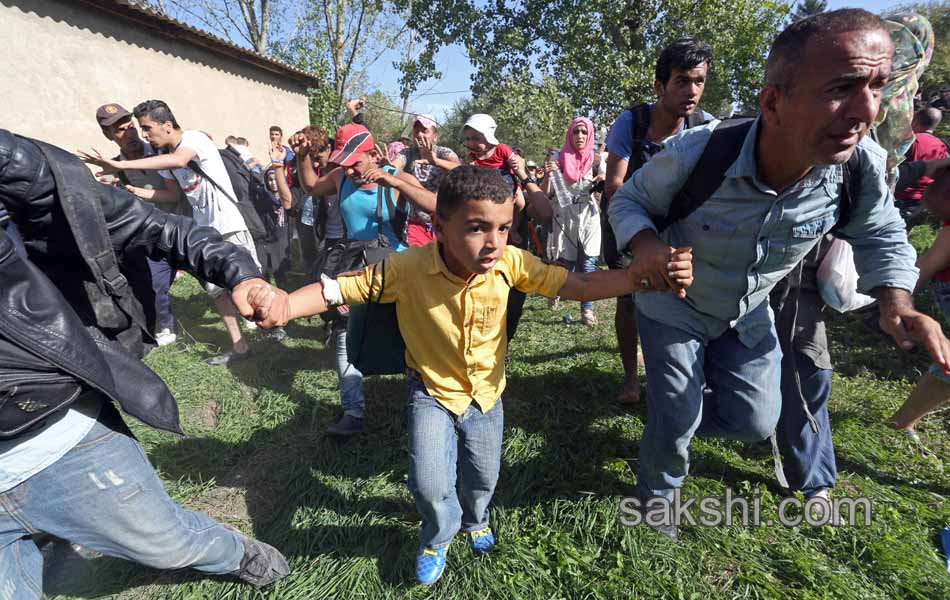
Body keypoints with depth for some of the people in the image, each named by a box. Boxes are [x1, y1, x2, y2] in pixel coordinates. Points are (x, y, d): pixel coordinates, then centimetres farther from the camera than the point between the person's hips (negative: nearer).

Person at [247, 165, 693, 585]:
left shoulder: (510, 263, -23)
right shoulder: (407, 268, -29)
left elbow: (578, 286, -21)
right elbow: (338, 288, -23)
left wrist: (643, 275, -34)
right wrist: (285, 303, -42)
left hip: (486, 393, 3)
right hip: (432, 393, -2)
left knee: (482, 479, 20)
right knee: (430, 485, -10)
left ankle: (474, 521, 60)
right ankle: (438, 536, 31)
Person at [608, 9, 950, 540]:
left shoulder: (865, 164, -20)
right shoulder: (693, 154, -32)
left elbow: (881, 236, 0)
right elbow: (630, 199, -14)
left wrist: (897, 305, -18)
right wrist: (645, 242, -37)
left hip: (749, 315, 4)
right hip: (675, 310, -4)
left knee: (756, 422, 13)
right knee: (673, 425, 1)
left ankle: (674, 419, 45)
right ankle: (656, 493, 37)